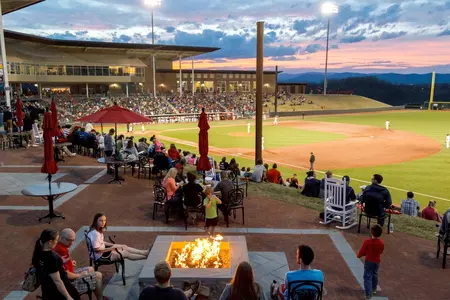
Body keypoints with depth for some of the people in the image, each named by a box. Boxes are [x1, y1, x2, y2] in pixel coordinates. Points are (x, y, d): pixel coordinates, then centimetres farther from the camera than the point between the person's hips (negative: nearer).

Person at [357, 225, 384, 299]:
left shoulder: (367, 242, -25)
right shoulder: (382, 243, -12)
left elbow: (362, 251, -13)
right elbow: (380, 252, 6)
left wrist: (358, 255, 9)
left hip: (369, 261, -4)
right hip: (377, 261, 4)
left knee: (367, 277, 3)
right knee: (375, 275, 24)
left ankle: (368, 294, -2)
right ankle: (374, 289, 43)